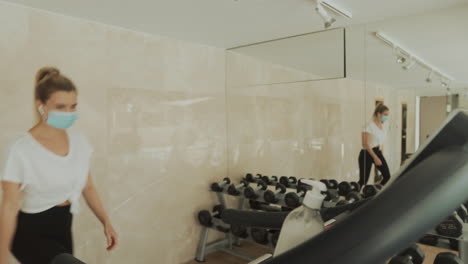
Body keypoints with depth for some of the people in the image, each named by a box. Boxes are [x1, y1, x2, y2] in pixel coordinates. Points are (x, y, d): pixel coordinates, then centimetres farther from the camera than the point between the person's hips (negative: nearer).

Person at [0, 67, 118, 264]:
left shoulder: (79, 141, -1)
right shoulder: (22, 150, -16)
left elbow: (87, 187, 9)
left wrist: (106, 222, 4)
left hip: (62, 227, 6)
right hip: (30, 231, -5)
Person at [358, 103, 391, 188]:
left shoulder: (382, 126, 9)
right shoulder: (370, 125, -15)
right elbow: (366, 144, -21)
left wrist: (381, 156, 17)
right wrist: (375, 157, -25)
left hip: (378, 152, 8)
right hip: (367, 153, -8)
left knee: (387, 176, -2)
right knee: (363, 180, -3)